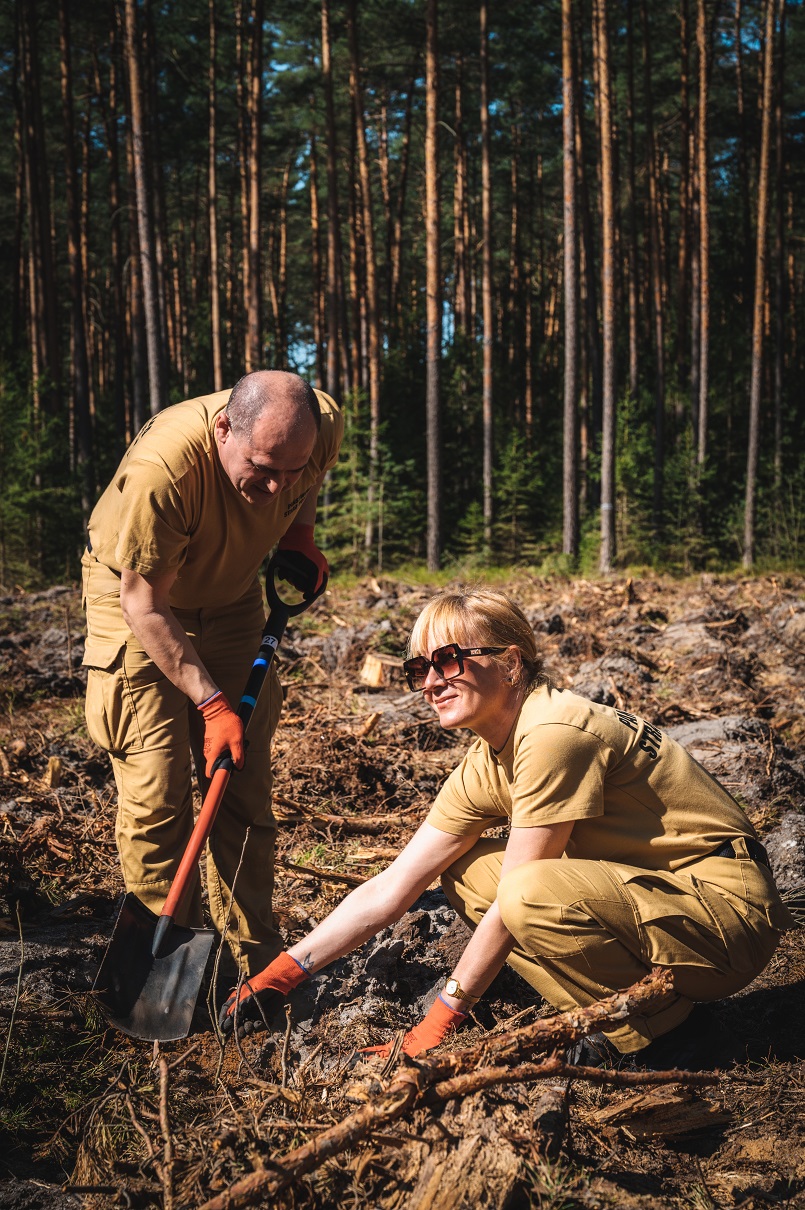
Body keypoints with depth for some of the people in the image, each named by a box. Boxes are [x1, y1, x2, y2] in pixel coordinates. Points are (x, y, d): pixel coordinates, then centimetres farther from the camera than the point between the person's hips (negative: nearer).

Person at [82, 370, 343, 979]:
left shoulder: (324, 425, -23)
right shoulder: (159, 468, -39)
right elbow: (145, 606, -28)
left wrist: (301, 532, -6)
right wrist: (211, 702, -27)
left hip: (232, 597, 4)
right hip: (137, 595, -4)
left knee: (245, 784, 2)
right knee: (156, 790, -9)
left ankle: (256, 960, 11)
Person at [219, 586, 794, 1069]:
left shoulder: (553, 735, -23)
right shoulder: (487, 764, 4)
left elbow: (519, 904, -20)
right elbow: (388, 892, 5)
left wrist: (435, 1027, -11)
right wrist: (279, 976, -1)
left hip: (732, 903, -9)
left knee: (532, 893, -31)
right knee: (468, 873, 5)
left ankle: (657, 1032, -5)